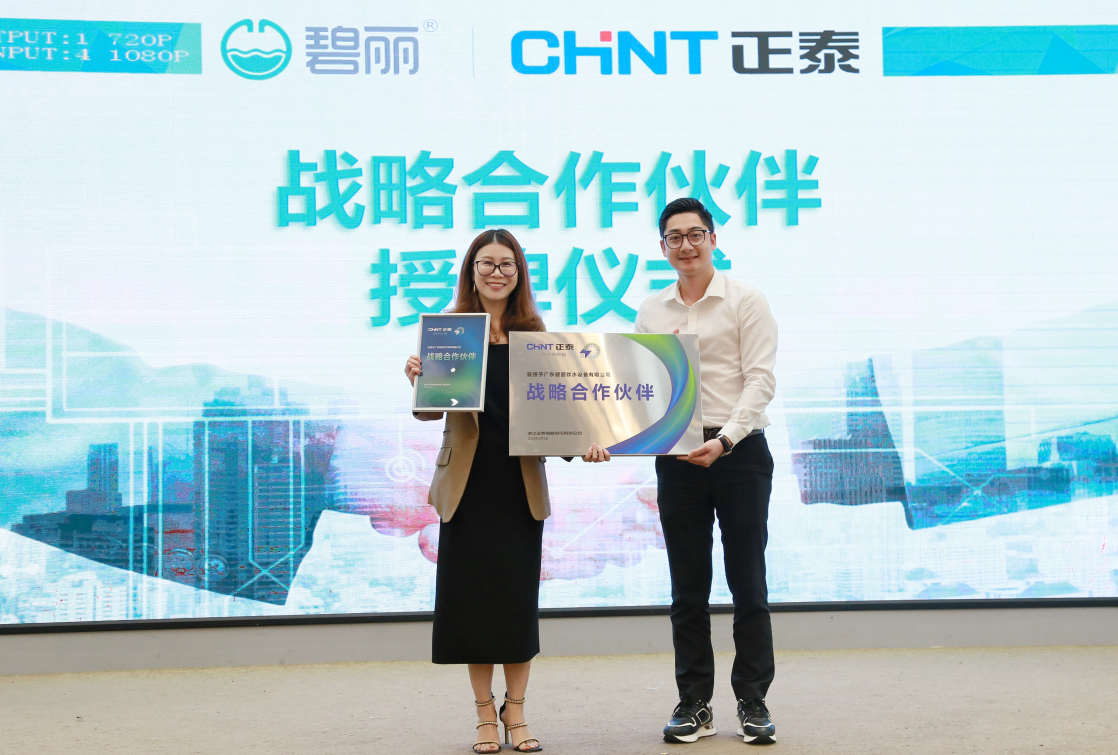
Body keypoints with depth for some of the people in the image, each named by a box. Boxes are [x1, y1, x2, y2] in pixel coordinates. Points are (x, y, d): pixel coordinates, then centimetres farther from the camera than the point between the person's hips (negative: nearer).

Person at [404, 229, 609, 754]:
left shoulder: (535, 335, 6)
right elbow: (429, 412, 1)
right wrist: (418, 381, -20)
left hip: (521, 483, 1)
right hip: (468, 483, -1)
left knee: (519, 595, 4)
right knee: (472, 594, 4)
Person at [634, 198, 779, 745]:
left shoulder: (745, 301, -1)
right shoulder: (650, 312, 12)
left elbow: (760, 379, -8)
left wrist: (725, 439, -20)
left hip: (739, 453, -3)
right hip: (676, 456, 4)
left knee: (747, 581, 1)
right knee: (687, 587, 7)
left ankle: (752, 702, 10)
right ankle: (694, 703, 15)